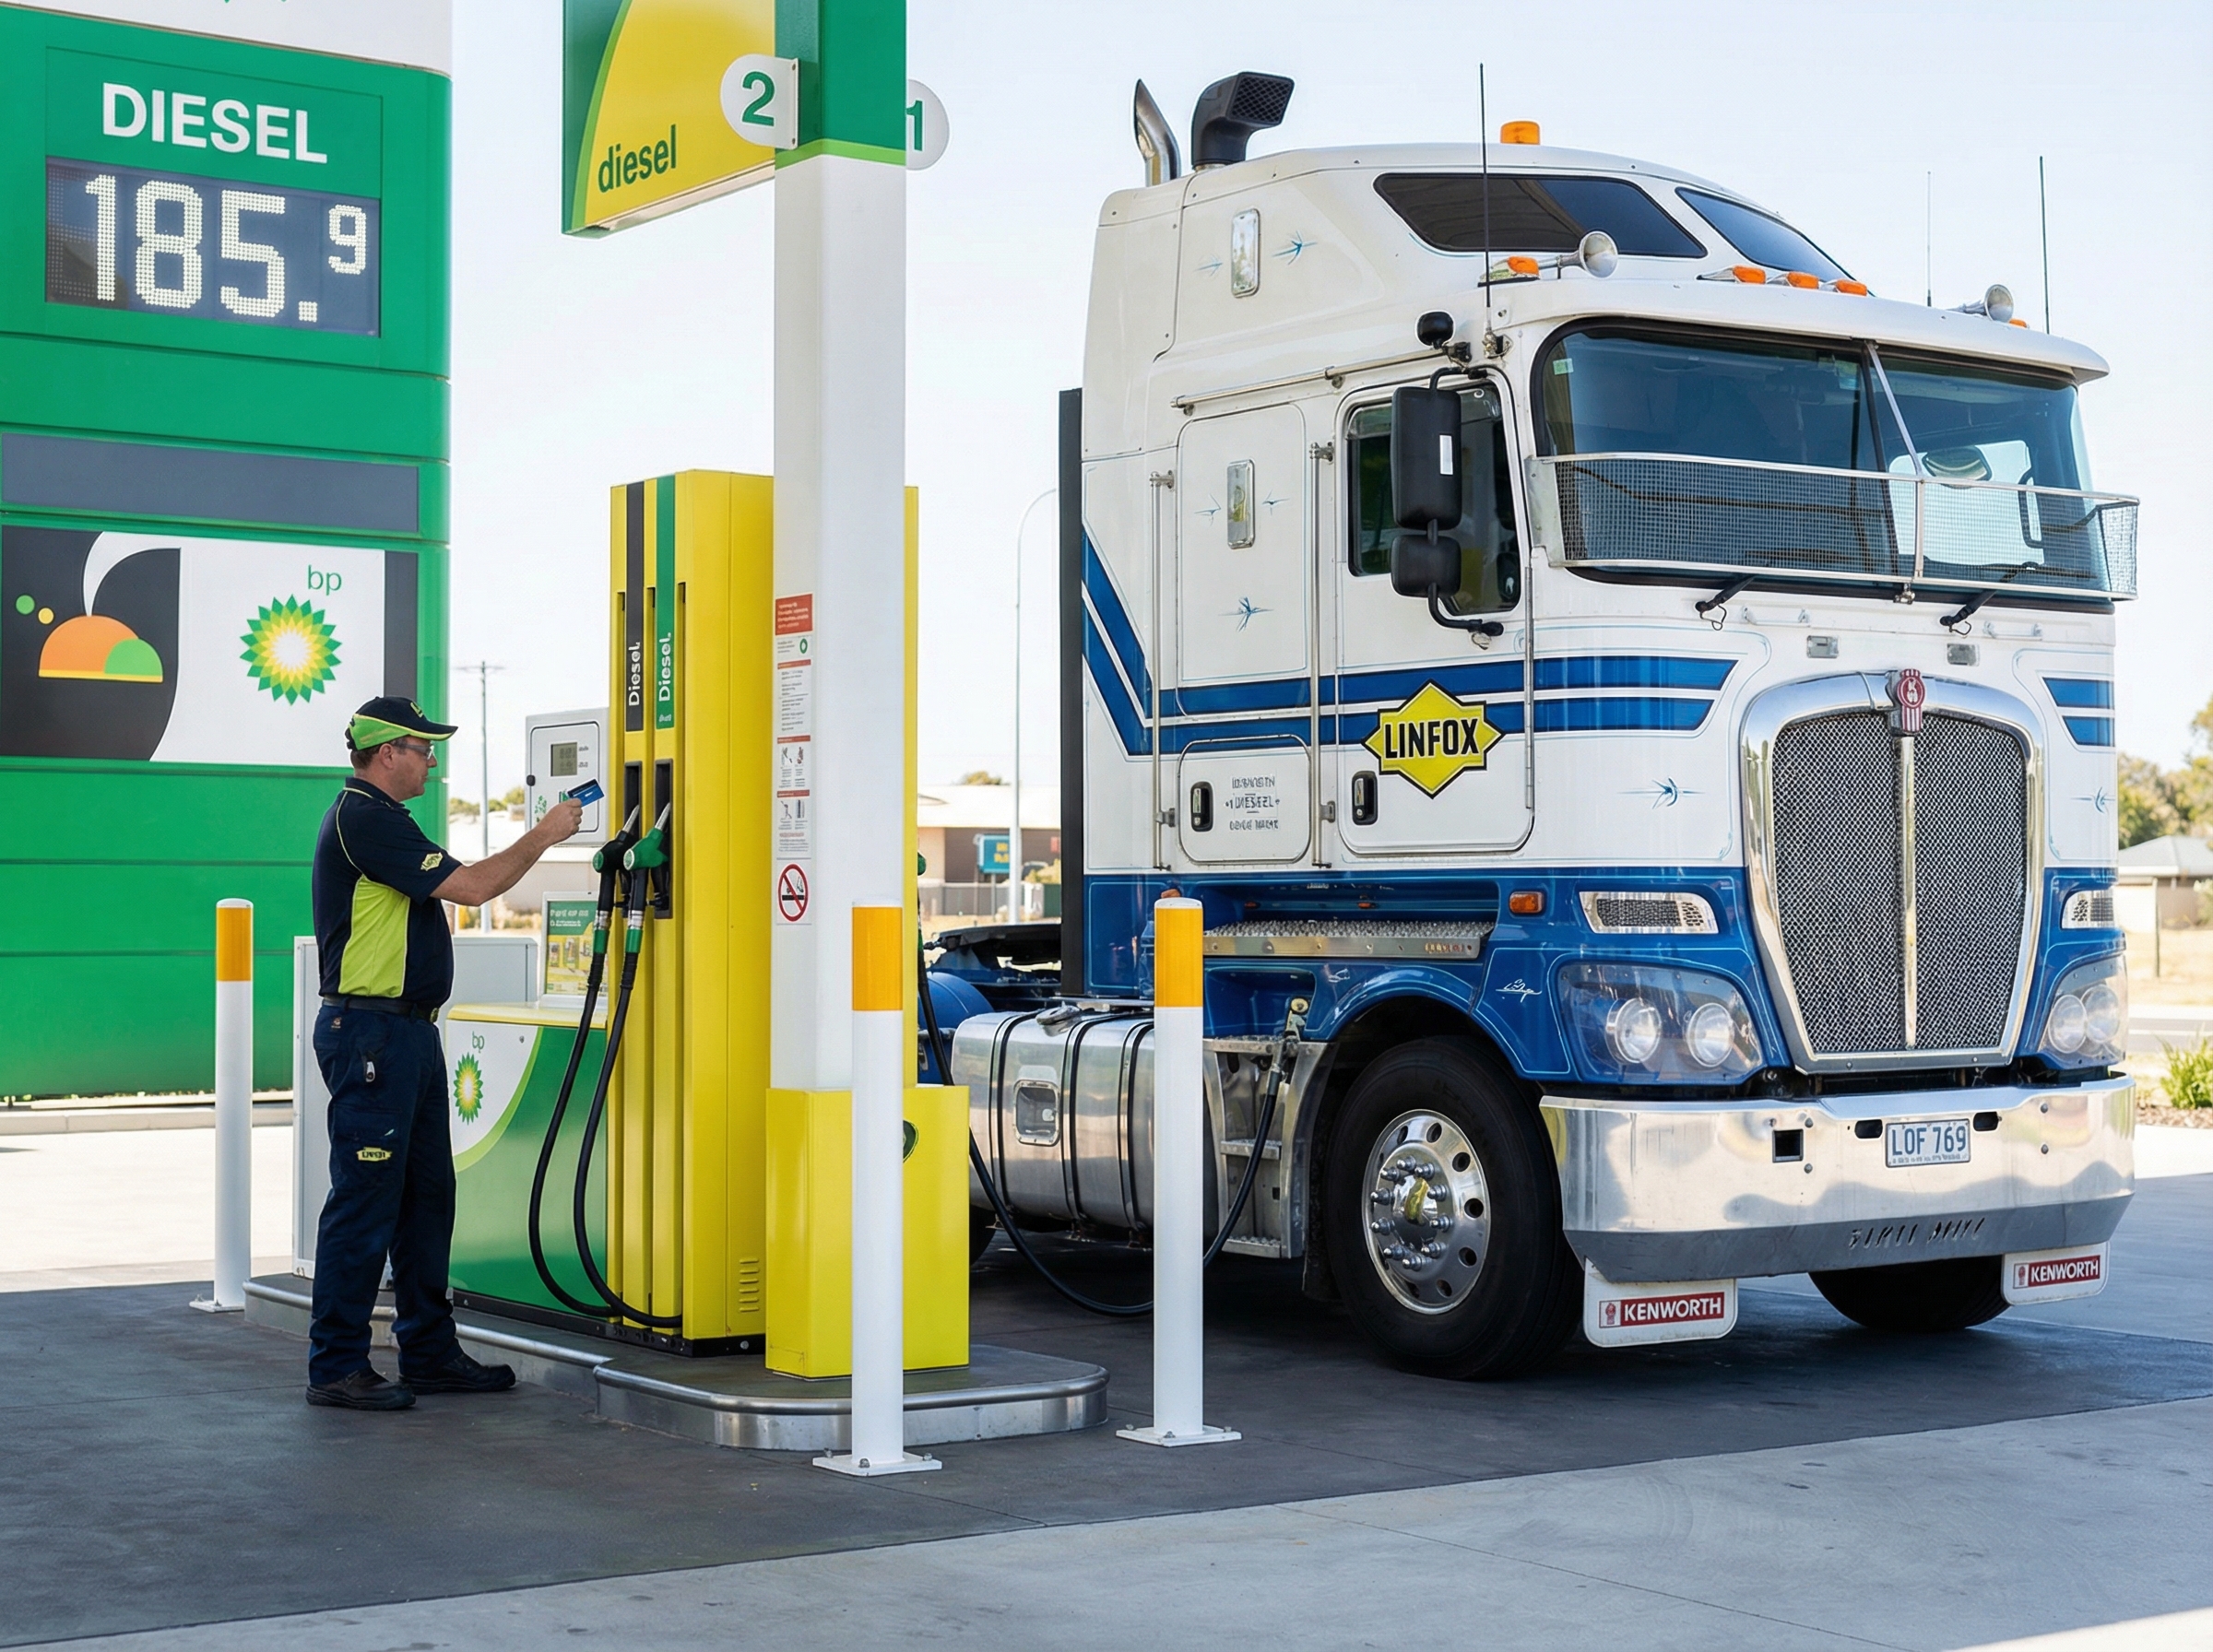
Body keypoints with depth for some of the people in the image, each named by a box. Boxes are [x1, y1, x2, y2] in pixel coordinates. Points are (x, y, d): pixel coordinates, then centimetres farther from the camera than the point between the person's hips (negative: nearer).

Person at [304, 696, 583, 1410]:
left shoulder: (373, 816, 19)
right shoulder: (365, 818, -15)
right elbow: (470, 886, -18)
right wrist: (544, 835, -8)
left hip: (407, 1032, 11)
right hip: (371, 1035, -11)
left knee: (426, 1196, 13)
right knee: (365, 1199, -7)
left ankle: (429, 1351, 19)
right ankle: (336, 1366, -1)